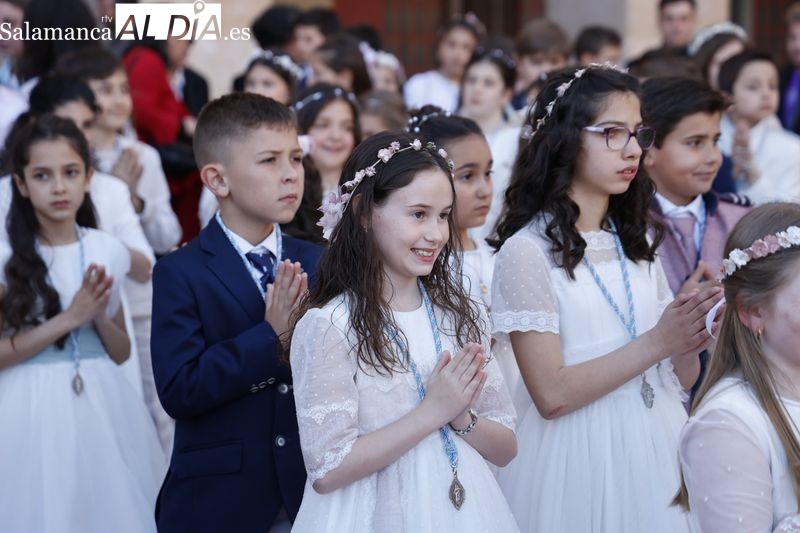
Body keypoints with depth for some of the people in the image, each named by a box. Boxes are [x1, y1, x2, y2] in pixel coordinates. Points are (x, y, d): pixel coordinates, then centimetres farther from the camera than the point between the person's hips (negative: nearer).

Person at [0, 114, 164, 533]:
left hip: (101, 407, 3)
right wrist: (69, 318, -14)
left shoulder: (109, 252, 3)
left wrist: (100, 318, -10)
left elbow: (121, 353, 11)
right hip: (34, 412, -3)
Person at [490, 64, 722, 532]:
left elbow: (677, 379, 10)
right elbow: (552, 394, -17)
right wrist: (656, 343, -18)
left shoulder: (637, 242, 10)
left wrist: (690, 341, -11)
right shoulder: (528, 250, -10)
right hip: (578, 458, -6)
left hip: (657, 449, 6)